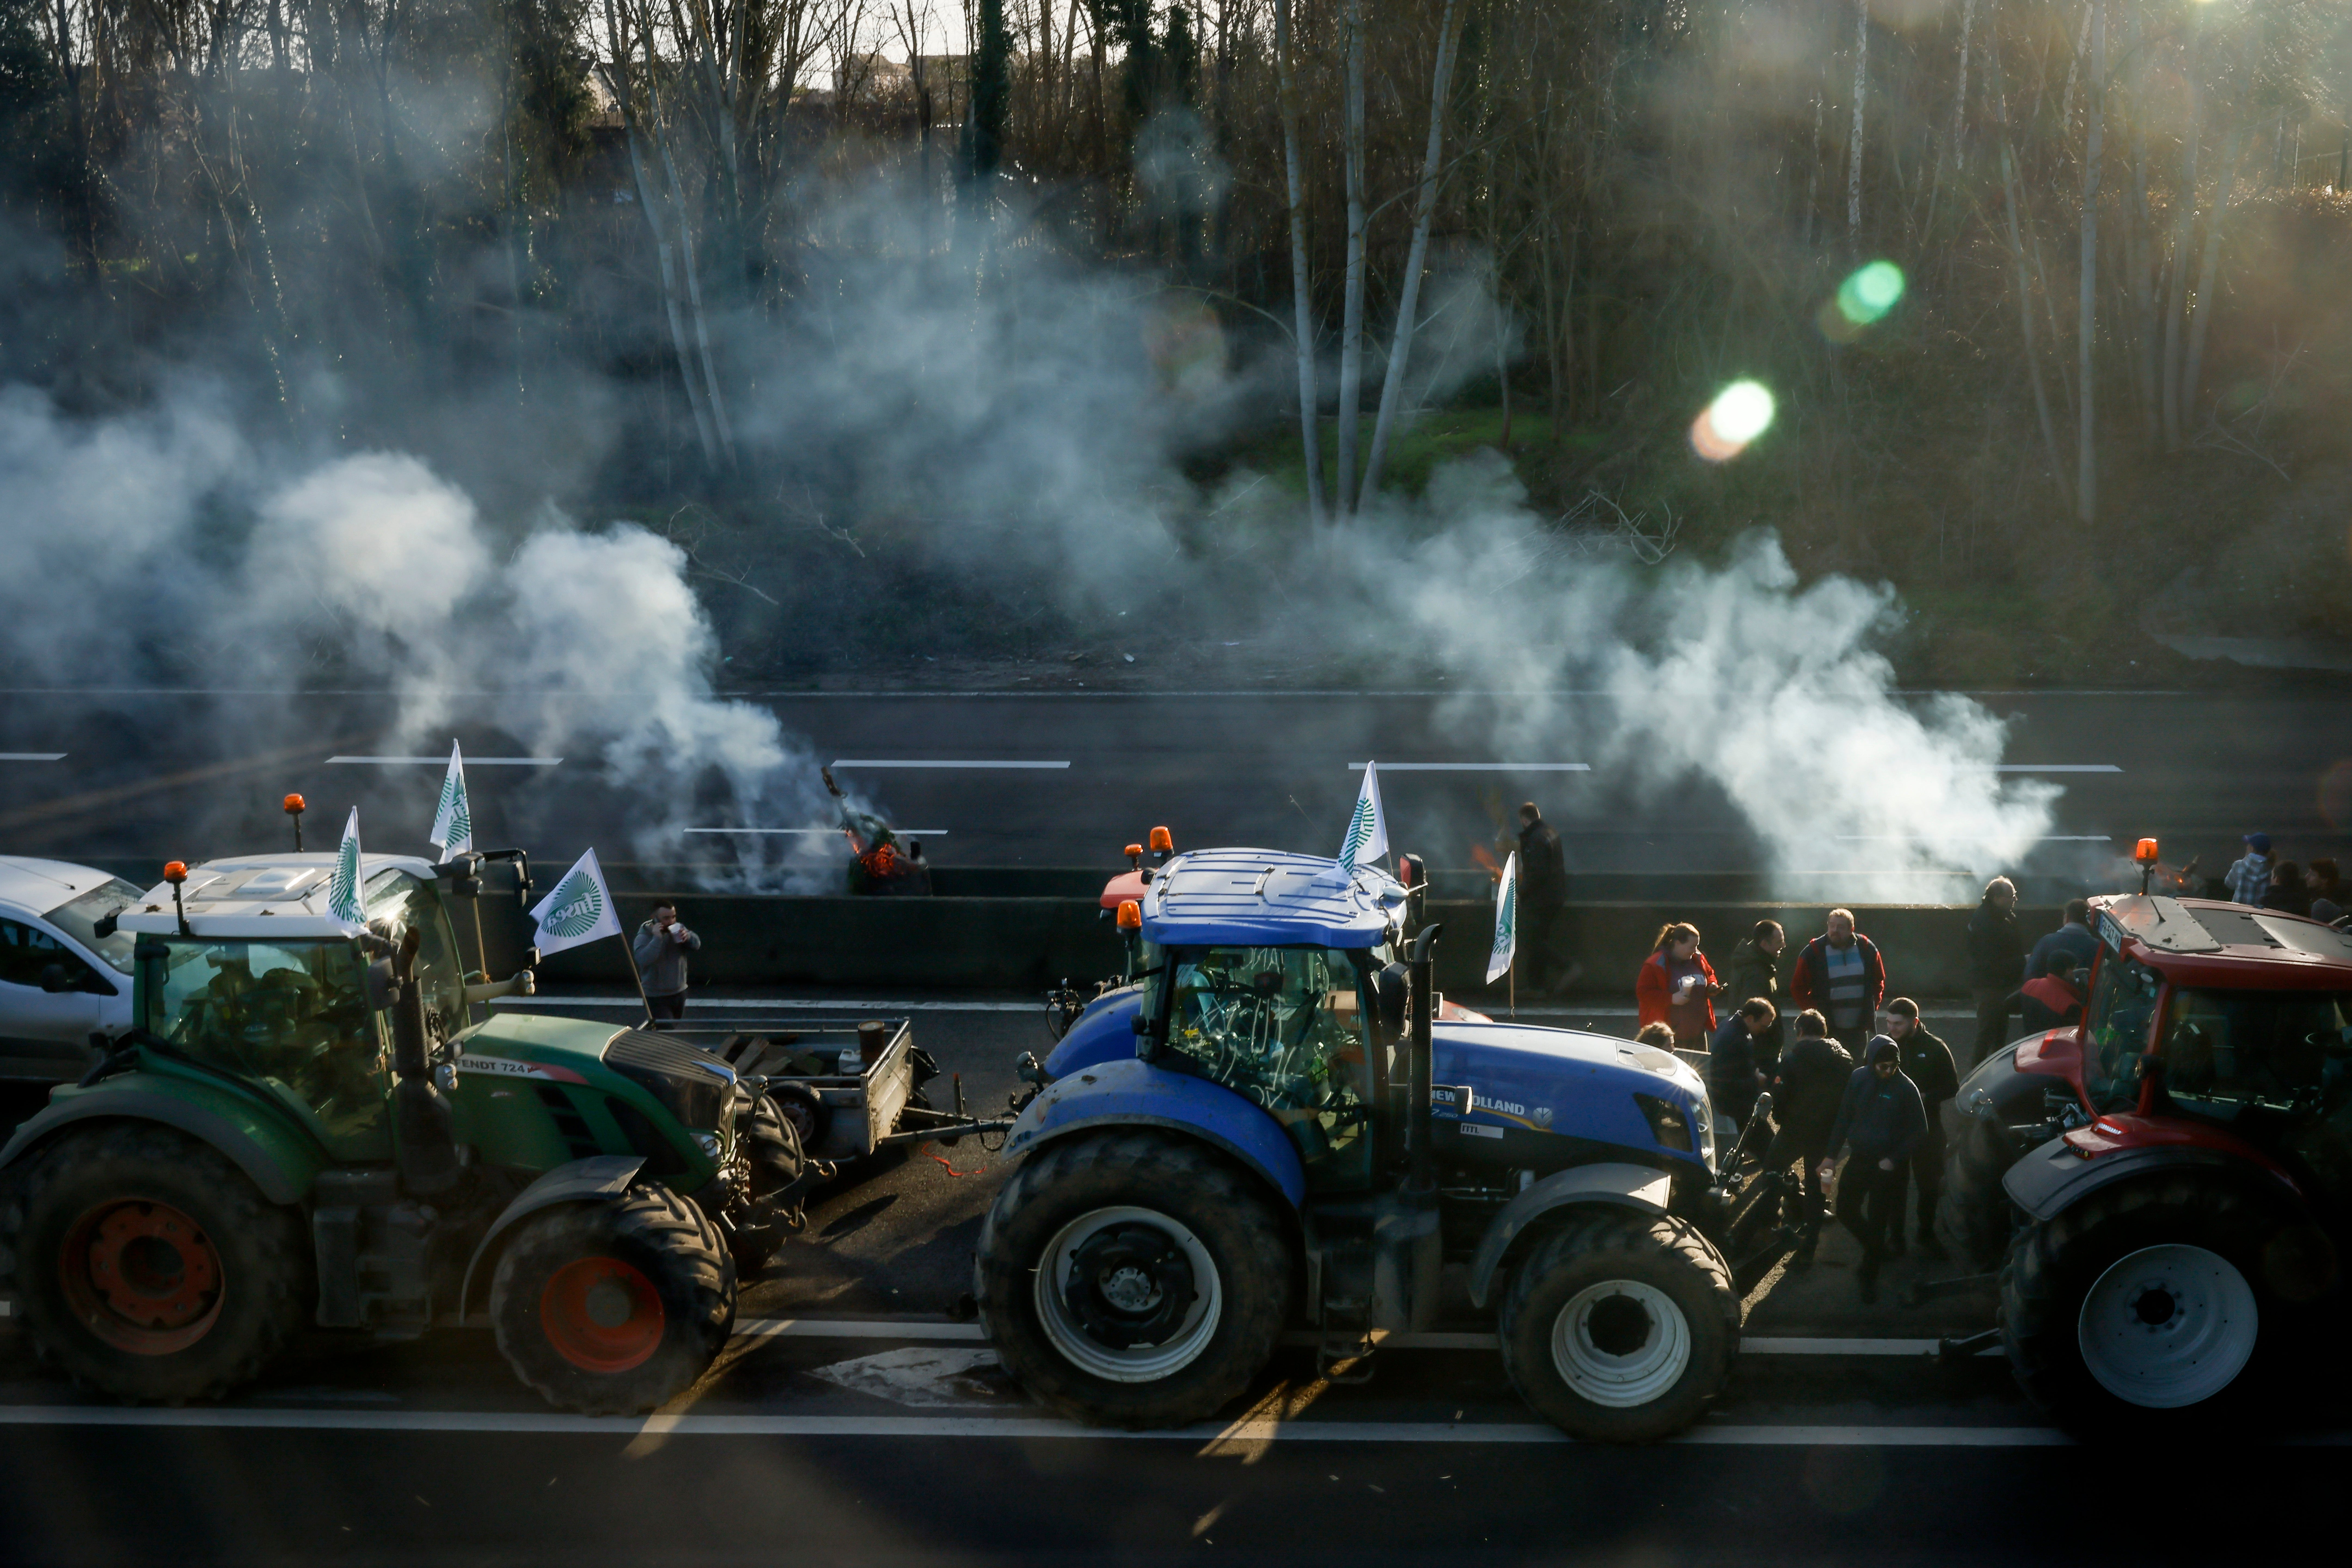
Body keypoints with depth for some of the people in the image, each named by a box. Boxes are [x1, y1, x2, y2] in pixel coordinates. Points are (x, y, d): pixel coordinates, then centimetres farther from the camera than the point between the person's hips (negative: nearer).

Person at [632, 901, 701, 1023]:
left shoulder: (677, 929, 2)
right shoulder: (644, 936, -14)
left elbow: (697, 945, -4)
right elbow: (643, 959, -31)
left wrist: (688, 937, -24)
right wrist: (657, 939, -36)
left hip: (680, 993, 6)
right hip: (657, 998, -6)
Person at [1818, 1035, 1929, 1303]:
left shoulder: (1906, 1088, -17)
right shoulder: (1859, 1079, -7)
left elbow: (1919, 1131, -9)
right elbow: (1844, 1117, 2)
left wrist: (1895, 1160, -16)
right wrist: (1832, 1154, 3)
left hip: (1888, 1165, -4)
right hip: (1860, 1158, 4)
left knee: (1877, 1221, 4)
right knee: (1845, 1210, 9)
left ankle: (1869, 1278, 20)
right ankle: (1877, 1248, 35)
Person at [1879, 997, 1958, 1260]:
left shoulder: (1935, 1048, -8)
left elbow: (1952, 1088, -3)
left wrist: (1924, 1096, -18)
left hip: (1927, 1128, 0)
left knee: (1929, 1185, 11)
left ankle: (1927, 1235, 29)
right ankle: (1895, 1236, 20)